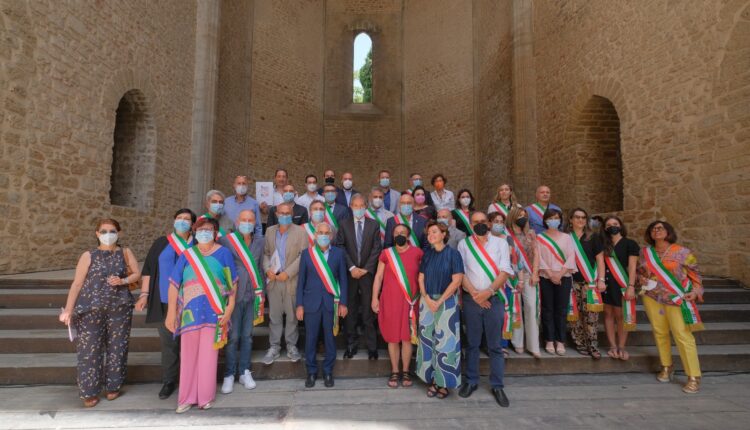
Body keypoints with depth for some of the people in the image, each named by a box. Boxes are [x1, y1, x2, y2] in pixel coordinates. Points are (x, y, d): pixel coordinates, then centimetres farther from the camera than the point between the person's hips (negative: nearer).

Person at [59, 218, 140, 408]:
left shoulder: (125, 253, 6)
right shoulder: (88, 256, 2)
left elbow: (137, 273, 7)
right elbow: (77, 283, -4)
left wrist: (123, 281, -12)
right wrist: (68, 309, -11)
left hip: (119, 308, 1)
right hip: (91, 309, -1)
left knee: (117, 348, 8)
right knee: (90, 349, 0)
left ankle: (113, 386, 23)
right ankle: (90, 392, 14)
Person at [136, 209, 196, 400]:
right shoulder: (161, 243, 7)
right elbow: (148, 269, 7)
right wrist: (144, 294, -1)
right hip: (166, 302, 1)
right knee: (168, 341, 6)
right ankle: (169, 381, 21)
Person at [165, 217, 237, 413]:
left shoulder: (223, 253, 2)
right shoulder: (186, 255, 6)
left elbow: (233, 283, 2)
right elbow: (174, 284, 4)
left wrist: (230, 308, -5)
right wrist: (171, 312, 0)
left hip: (214, 313, -1)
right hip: (190, 313, 2)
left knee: (209, 355, 5)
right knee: (188, 355, 8)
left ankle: (206, 396, 19)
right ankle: (187, 397, 21)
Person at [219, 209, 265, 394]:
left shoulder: (259, 241, 8)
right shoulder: (226, 240, -5)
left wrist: (261, 293, 11)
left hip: (252, 295, 3)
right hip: (233, 295, -3)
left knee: (247, 335, 10)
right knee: (233, 336, 2)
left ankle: (244, 372, 21)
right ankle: (229, 375, 16)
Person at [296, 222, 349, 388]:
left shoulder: (339, 253, 3)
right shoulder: (306, 253, 3)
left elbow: (343, 279, 4)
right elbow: (301, 280, 4)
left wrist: (343, 303, 0)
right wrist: (299, 305, 1)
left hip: (331, 303, 0)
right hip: (311, 303, 0)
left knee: (330, 338, 8)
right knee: (310, 339, 7)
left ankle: (328, 372, 25)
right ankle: (311, 371, 25)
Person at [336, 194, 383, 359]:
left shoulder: (374, 225, 4)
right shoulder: (344, 224, 4)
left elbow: (377, 249, -1)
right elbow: (340, 247, -1)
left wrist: (365, 269, -9)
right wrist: (352, 267, -10)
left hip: (367, 273, -1)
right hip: (350, 273, 1)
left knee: (369, 311, 3)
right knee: (350, 311, 7)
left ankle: (372, 347, 13)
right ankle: (351, 344, 19)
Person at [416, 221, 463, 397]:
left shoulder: (453, 254, -6)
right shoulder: (427, 254, 8)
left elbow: (457, 280, -11)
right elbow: (421, 278, 9)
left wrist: (439, 301, -12)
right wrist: (427, 299, -7)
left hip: (447, 302, -4)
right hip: (427, 301, 4)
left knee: (445, 341, -2)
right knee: (428, 340, 5)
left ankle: (445, 382, 11)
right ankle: (432, 380, 16)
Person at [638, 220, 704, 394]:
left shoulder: (682, 252, -4)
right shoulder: (645, 252, 5)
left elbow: (695, 273, 2)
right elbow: (640, 271, 17)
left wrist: (696, 291, -10)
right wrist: (643, 280, -3)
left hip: (677, 299, -3)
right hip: (652, 298, 3)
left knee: (683, 335, -7)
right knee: (659, 332, 9)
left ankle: (694, 377, 2)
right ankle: (666, 367, 25)